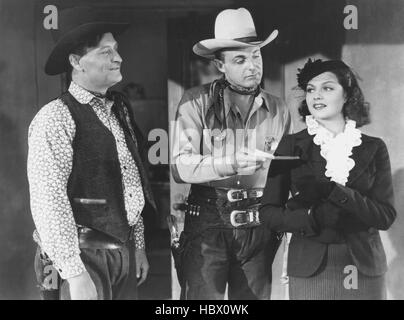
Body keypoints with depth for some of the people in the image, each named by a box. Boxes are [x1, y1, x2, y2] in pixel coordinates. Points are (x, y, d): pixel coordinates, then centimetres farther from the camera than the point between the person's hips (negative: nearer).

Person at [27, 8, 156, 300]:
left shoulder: (119, 110, 9)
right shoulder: (56, 118, -13)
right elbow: (48, 201, -19)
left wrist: (138, 245, 15)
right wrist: (74, 274, -20)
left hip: (124, 251, 7)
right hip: (85, 254, -7)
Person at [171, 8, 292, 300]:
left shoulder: (278, 109, 9)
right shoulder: (197, 102, -3)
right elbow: (181, 167, -12)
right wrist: (230, 163, -24)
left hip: (259, 227, 3)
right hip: (208, 220, -3)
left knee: (257, 295, 9)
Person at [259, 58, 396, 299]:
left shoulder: (373, 148, 1)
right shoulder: (291, 145, -1)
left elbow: (386, 216, -5)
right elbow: (269, 212, -3)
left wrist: (333, 192, -19)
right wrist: (313, 217, -21)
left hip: (365, 268, 1)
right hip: (309, 269, -1)